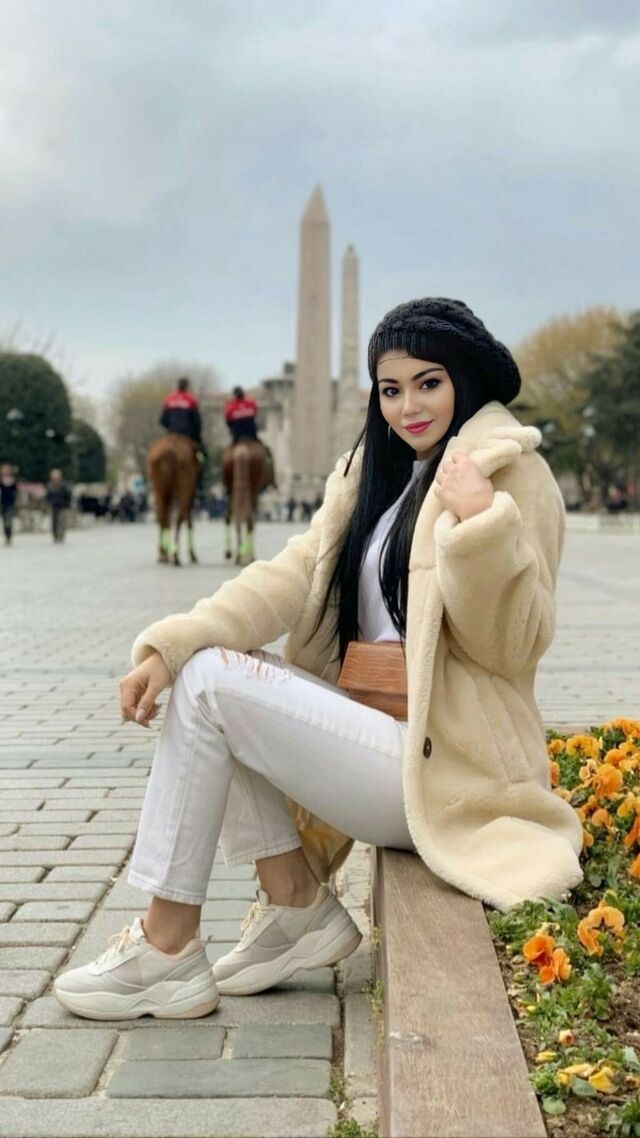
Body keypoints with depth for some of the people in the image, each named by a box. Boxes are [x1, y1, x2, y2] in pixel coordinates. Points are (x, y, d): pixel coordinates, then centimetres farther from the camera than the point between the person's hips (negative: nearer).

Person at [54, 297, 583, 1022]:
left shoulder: (510, 469, -6)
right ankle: (293, 905, -1)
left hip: (439, 764, -8)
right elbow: (296, 574, 2)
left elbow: (513, 646, -13)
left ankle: (167, 950, -5)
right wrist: (170, 646, -12)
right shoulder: (374, 470, 16)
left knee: (209, 683, -15)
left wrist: (479, 522, -29)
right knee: (198, 662, -2)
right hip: (375, 729, 8)